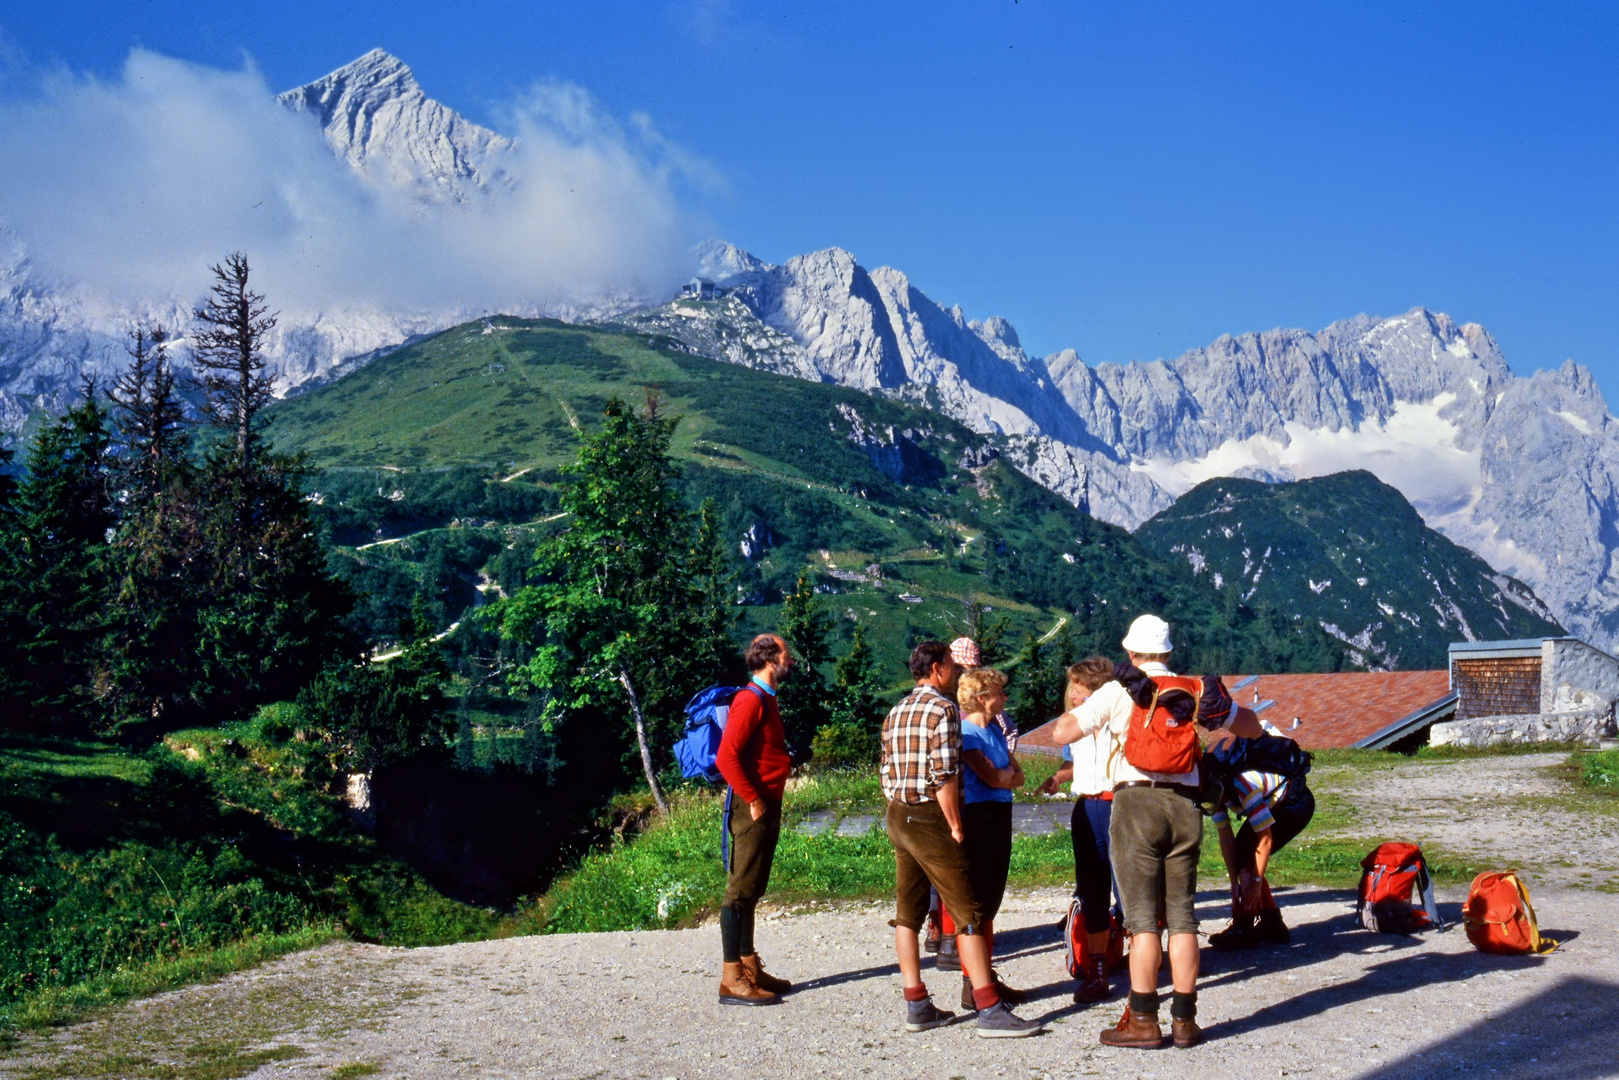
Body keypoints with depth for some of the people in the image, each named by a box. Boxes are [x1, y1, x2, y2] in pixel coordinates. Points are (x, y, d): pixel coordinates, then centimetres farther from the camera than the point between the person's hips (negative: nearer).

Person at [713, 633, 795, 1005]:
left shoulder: (766, 700, 17)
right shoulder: (750, 700, -14)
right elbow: (726, 757, -23)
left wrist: (770, 802, 17)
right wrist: (753, 800, -20)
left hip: (767, 809, 10)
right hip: (753, 809, -10)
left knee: (751, 891, 14)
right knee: (741, 891, -7)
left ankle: (750, 967, 21)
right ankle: (732, 980, -5)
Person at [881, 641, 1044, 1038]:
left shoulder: (896, 713, 13)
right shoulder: (942, 709, -12)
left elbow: (888, 773, 12)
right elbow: (944, 777, -19)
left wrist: (899, 818, 16)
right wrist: (955, 826, -12)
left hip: (897, 816, 9)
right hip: (930, 817, -9)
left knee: (908, 912, 11)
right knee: (967, 912, -6)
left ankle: (916, 1005, 15)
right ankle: (990, 1011, -7)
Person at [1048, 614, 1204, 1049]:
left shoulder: (1118, 691, -1)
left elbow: (1062, 732, -5)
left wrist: (1101, 692, 10)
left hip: (1137, 802, -4)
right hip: (1185, 805, 4)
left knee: (1142, 918, -2)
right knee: (1181, 917, 8)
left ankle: (1143, 1021, 0)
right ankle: (1184, 1020, 12)